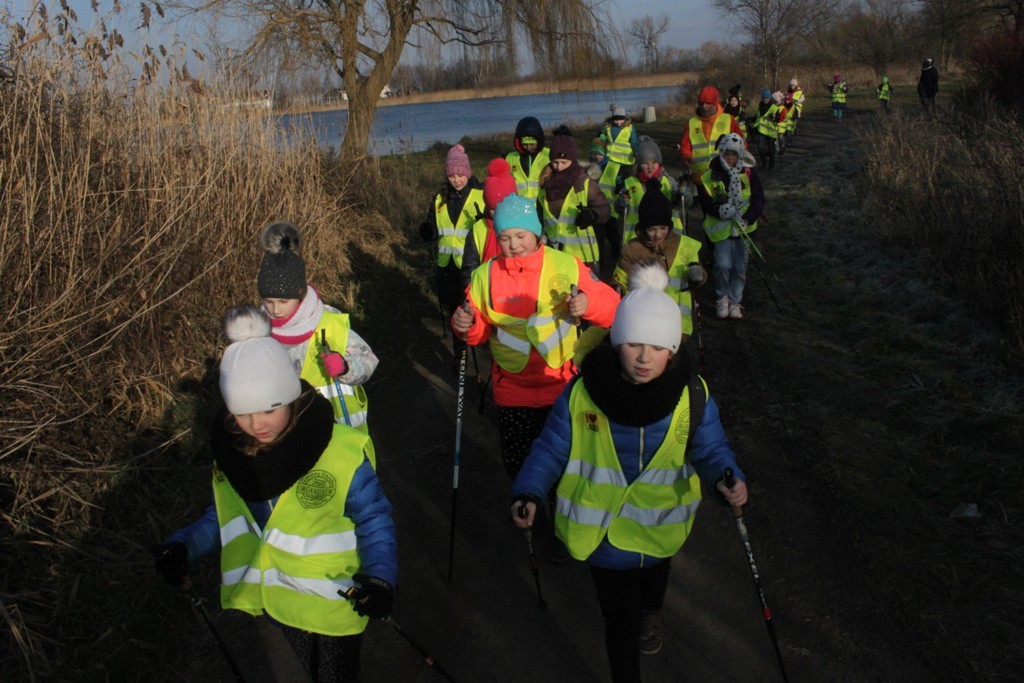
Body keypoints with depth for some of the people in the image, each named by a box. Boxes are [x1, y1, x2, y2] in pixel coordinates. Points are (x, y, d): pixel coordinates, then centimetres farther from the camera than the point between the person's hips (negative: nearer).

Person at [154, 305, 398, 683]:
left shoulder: (342, 451, -23)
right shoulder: (231, 451, -9)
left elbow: (374, 520, -15)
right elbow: (227, 516, 5)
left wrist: (379, 577, -32)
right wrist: (183, 546, -11)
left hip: (335, 605, -4)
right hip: (275, 608, 4)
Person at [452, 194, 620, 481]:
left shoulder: (567, 266, -8)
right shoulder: (485, 275, -2)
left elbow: (611, 306, -6)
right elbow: (479, 330, 5)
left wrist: (588, 303, -27)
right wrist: (465, 325, -18)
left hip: (561, 385, -1)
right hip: (512, 390, 1)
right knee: (516, 463, 11)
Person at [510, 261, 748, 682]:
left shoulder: (691, 396, -21)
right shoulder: (583, 392, -22)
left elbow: (711, 450, -15)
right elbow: (552, 447, -12)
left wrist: (727, 480, -37)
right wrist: (528, 492, -26)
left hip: (660, 526, 3)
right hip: (603, 531, -2)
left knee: (654, 574, 35)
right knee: (620, 621, 5)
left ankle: (651, 614, 71)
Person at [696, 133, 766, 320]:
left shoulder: (749, 172, 0)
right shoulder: (710, 176, -3)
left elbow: (759, 199, 0)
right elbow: (705, 203, -3)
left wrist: (748, 218, -15)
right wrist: (720, 210, -22)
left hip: (744, 227, 2)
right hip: (721, 227, -1)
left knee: (740, 267, 3)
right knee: (723, 264, -13)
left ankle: (735, 301, 22)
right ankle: (722, 297, 13)